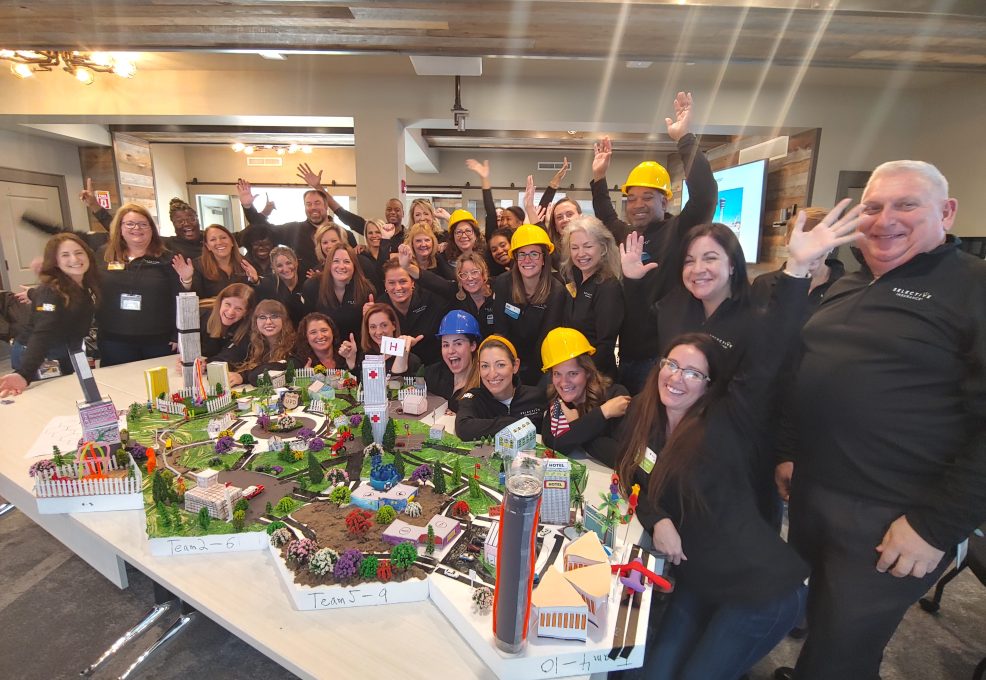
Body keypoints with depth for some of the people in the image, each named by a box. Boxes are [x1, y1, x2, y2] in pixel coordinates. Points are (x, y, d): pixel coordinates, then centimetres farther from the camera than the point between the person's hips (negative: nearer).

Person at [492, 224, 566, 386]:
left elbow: (545, 339, -16)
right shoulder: (502, 283, -13)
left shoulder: (556, 291, -18)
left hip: (539, 362, -1)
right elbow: (500, 330, -10)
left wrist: (530, 377, -18)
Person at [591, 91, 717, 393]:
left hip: (663, 357, -6)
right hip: (627, 356, 6)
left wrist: (685, 139, -24)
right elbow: (606, 217, 29)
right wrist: (598, 178, 22)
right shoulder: (627, 234, 9)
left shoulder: (678, 231, -9)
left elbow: (704, 196, -26)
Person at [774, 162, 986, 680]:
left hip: (888, 518, -6)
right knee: (818, 622, 25)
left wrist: (937, 525, -17)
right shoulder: (846, 288, 11)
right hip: (809, 491, 6)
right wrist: (788, 452, 13)